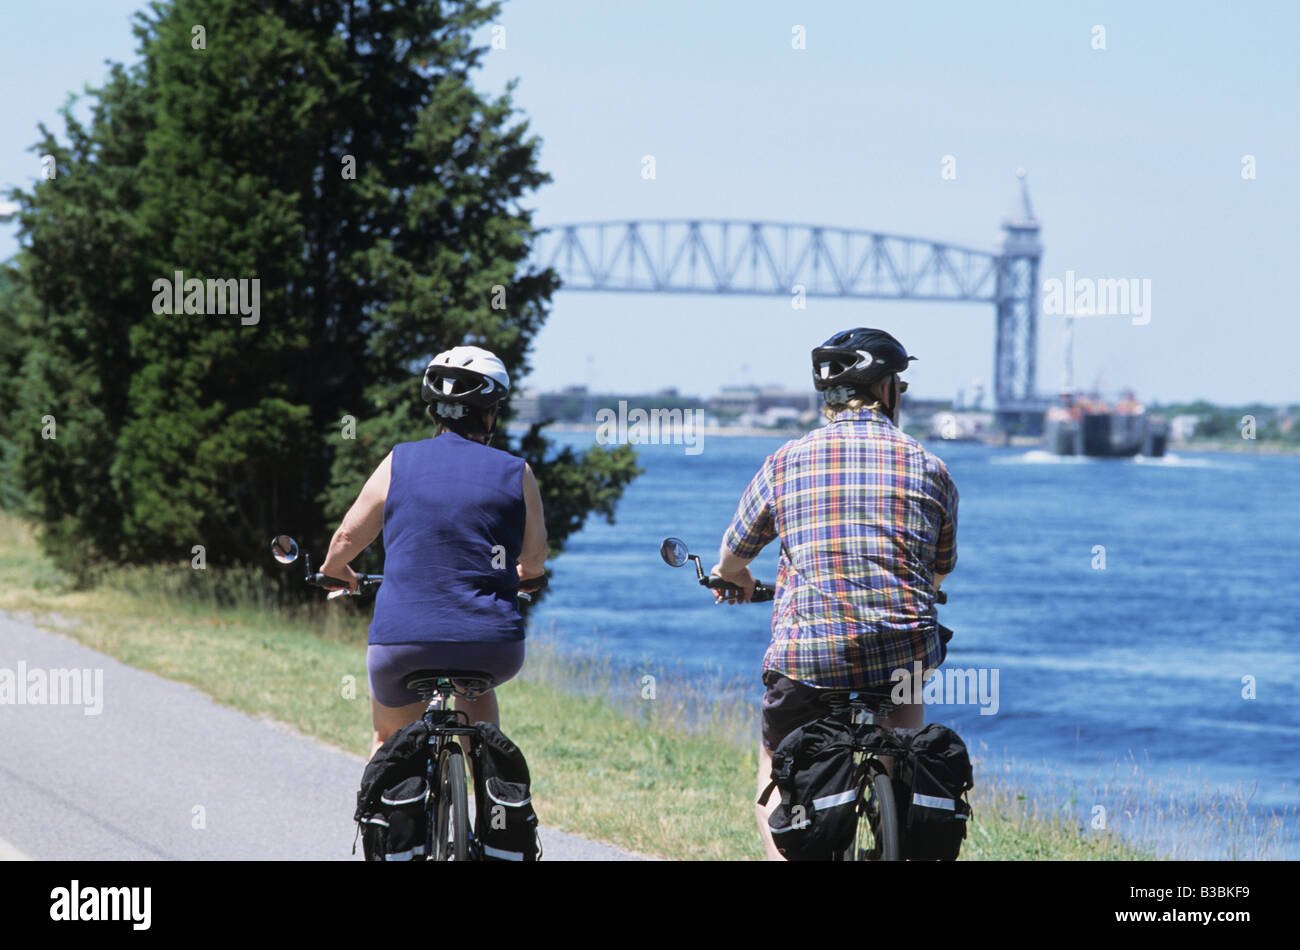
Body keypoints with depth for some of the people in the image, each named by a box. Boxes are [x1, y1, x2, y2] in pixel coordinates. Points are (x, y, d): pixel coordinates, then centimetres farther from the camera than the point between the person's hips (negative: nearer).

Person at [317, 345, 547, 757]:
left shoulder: (399, 462, 5)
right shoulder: (517, 473, 5)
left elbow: (349, 537, 12)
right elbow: (534, 561, 14)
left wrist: (334, 570, 35)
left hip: (402, 642, -1)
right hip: (493, 646, 1)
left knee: (388, 740, 27)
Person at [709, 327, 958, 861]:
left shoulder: (787, 461, 5)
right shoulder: (928, 467, 7)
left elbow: (731, 560, 18)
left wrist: (736, 581, 42)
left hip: (806, 657, 0)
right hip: (906, 654, 0)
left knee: (776, 775, 22)